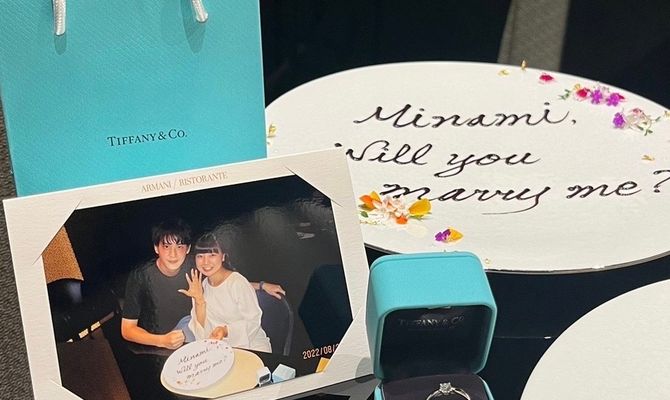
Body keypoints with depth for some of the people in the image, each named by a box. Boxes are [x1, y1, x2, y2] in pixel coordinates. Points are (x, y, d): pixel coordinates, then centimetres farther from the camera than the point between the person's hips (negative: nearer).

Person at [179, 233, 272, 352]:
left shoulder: (238, 283, -11)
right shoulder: (201, 286, 5)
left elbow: (253, 322, -11)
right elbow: (202, 336, 0)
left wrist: (226, 330, -26)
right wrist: (199, 300, -11)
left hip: (252, 345, -4)